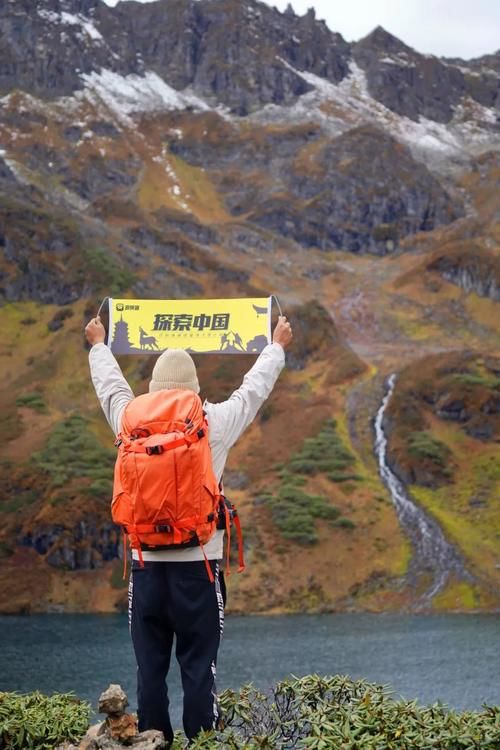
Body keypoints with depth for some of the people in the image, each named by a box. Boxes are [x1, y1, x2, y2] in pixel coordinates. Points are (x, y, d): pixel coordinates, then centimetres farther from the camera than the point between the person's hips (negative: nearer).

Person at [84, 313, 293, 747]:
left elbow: (110, 385, 21)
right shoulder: (215, 423, -4)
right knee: (199, 667, 0)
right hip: (198, 564, -2)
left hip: (146, 564, 2)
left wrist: (99, 345, 41)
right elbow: (255, 387, 12)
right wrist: (277, 346, 30)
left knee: (150, 667, 6)